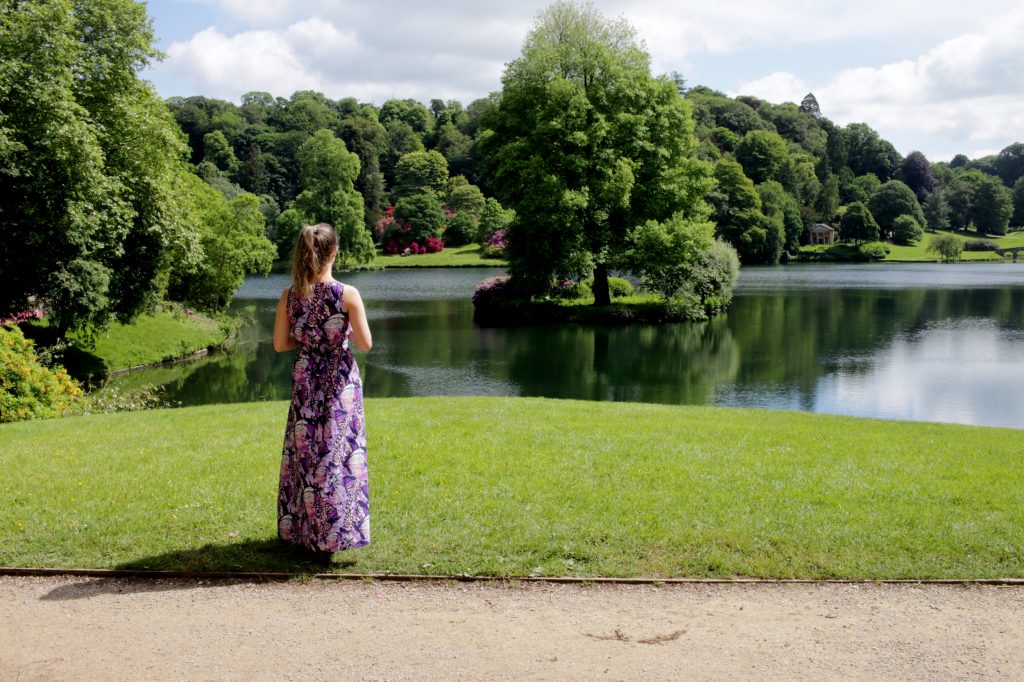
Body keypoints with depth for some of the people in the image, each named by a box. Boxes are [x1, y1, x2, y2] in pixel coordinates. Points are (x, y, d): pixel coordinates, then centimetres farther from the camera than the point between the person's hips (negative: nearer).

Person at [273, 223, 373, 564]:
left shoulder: (289, 296, -5)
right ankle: (329, 536, 10)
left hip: (305, 380, 3)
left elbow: (280, 344, -1)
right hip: (340, 380, -3)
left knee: (304, 450, 15)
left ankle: (302, 527, 24)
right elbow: (365, 343, -12)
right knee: (338, 453, 6)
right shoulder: (348, 294, -14)